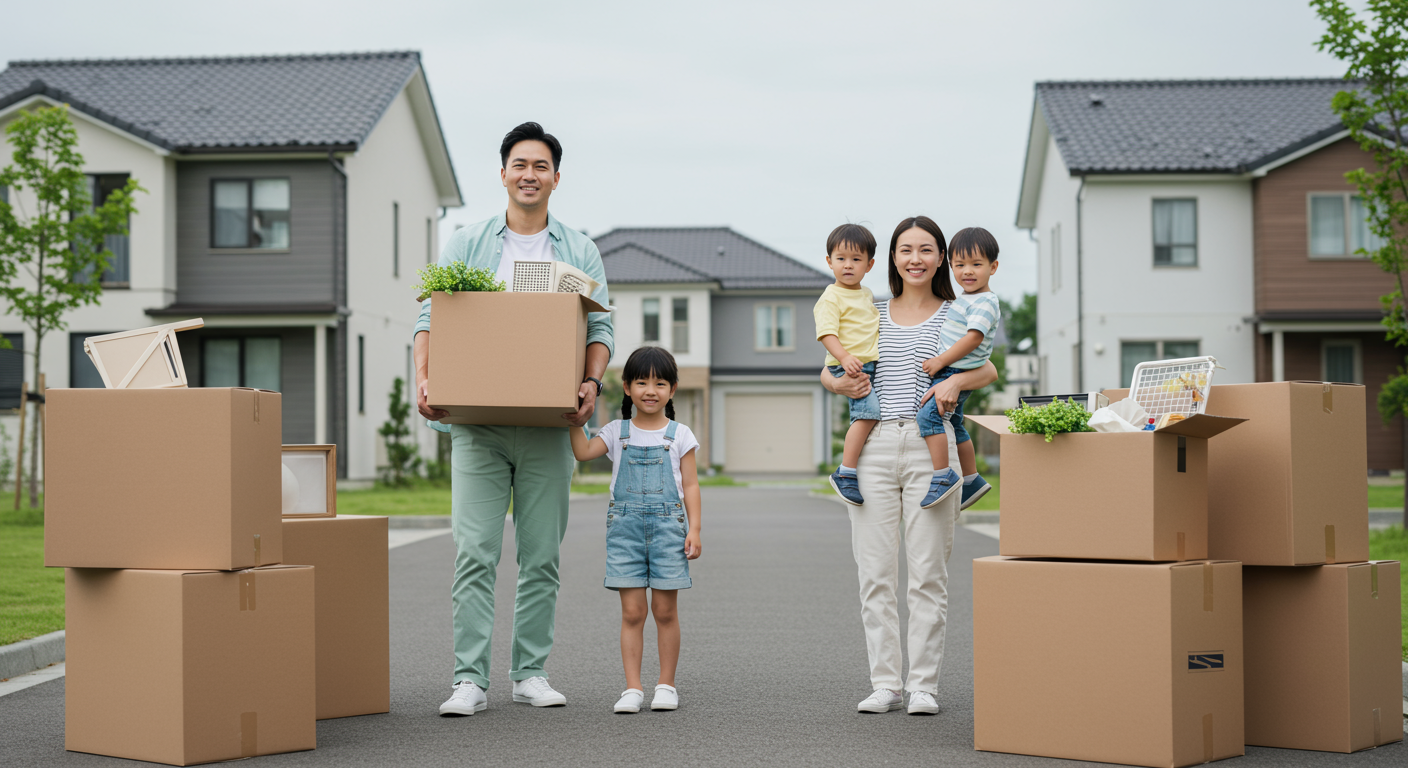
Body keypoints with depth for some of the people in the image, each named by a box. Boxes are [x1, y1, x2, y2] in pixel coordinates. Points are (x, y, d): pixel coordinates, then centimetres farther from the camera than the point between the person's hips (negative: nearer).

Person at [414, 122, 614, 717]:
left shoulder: (579, 252, 12)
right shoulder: (466, 245, 11)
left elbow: (599, 326, 7)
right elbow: (431, 319, 7)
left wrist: (592, 382, -12)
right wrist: (424, 379, -11)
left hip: (548, 424, 1)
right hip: (477, 422, -1)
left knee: (542, 557, 5)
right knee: (474, 553, -7)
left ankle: (531, 673, 13)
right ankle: (470, 679, -6)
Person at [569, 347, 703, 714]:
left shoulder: (679, 435, 5)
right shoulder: (617, 432, 8)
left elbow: (690, 485, 4)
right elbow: (583, 451, -6)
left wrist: (694, 529, -3)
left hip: (667, 526, -1)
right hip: (626, 526, 1)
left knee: (665, 610, 3)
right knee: (632, 611, -1)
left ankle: (666, 685, 12)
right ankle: (632, 688, 1)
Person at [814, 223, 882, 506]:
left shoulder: (868, 295, 18)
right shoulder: (831, 298, -8)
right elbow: (826, 333, -17)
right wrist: (845, 357, -29)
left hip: (873, 365, 9)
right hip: (849, 367, -9)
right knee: (869, 411, -24)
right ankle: (844, 474, -22)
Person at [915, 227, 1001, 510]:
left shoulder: (985, 302, -15)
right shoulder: (963, 300, 15)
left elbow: (973, 338, -24)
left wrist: (940, 361, -22)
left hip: (957, 374, -11)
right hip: (949, 372, 11)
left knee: (928, 414, -24)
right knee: (954, 425, 22)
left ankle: (943, 476, -25)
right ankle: (972, 480, 34)